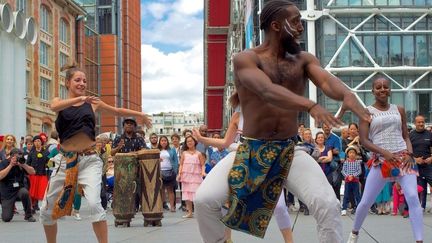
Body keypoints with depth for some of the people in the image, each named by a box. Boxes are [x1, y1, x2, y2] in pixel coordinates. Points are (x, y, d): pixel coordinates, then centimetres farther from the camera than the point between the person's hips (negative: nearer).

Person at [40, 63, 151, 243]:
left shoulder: (92, 103, 9)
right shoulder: (60, 102, 7)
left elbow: (118, 111, 24)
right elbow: (54, 107, -19)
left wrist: (140, 114, 25)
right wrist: (80, 99, -33)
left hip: (89, 160, -1)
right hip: (66, 160, 1)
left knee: (94, 203, -24)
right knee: (47, 210, 6)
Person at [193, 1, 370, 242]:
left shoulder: (304, 59, 4)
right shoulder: (245, 59, -9)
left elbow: (326, 80, -16)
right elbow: (267, 91, -29)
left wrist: (348, 95, -42)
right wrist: (310, 105, -46)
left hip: (290, 152, 2)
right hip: (250, 151, -2)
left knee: (328, 205, -21)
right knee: (204, 200, -18)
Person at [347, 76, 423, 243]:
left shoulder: (399, 110, 10)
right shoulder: (368, 112, 1)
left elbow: (406, 136, 13)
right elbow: (364, 140, -5)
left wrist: (409, 154, -7)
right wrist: (385, 152, -18)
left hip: (403, 159, 2)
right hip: (380, 161, -2)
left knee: (413, 197, -16)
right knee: (366, 201, 2)